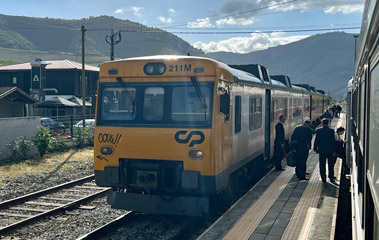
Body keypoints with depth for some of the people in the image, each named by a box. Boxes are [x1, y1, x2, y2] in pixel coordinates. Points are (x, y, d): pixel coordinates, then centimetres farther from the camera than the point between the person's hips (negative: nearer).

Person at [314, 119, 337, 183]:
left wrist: (315, 149, 6)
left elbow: (316, 141, -3)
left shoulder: (318, 131, -4)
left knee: (322, 166, 7)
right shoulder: (331, 131, -5)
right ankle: (331, 178, 11)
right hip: (330, 151, 0)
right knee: (331, 165, 10)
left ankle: (323, 179, 8)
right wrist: (334, 151, -1)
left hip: (321, 151, 0)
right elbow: (333, 141, -5)